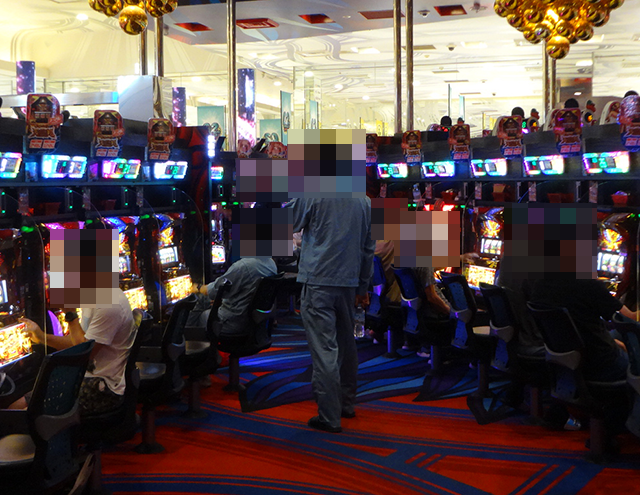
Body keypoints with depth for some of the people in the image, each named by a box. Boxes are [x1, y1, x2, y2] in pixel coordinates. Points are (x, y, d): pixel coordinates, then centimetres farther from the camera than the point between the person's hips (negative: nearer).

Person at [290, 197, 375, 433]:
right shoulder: (364, 200, 7)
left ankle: (329, 416, -1)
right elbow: (368, 247, 14)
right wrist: (363, 287, 22)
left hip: (318, 281, -6)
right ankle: (347, 404, 31)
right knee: (346, 344, 19)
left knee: (324, 349, -4)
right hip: (348, 283, 6)